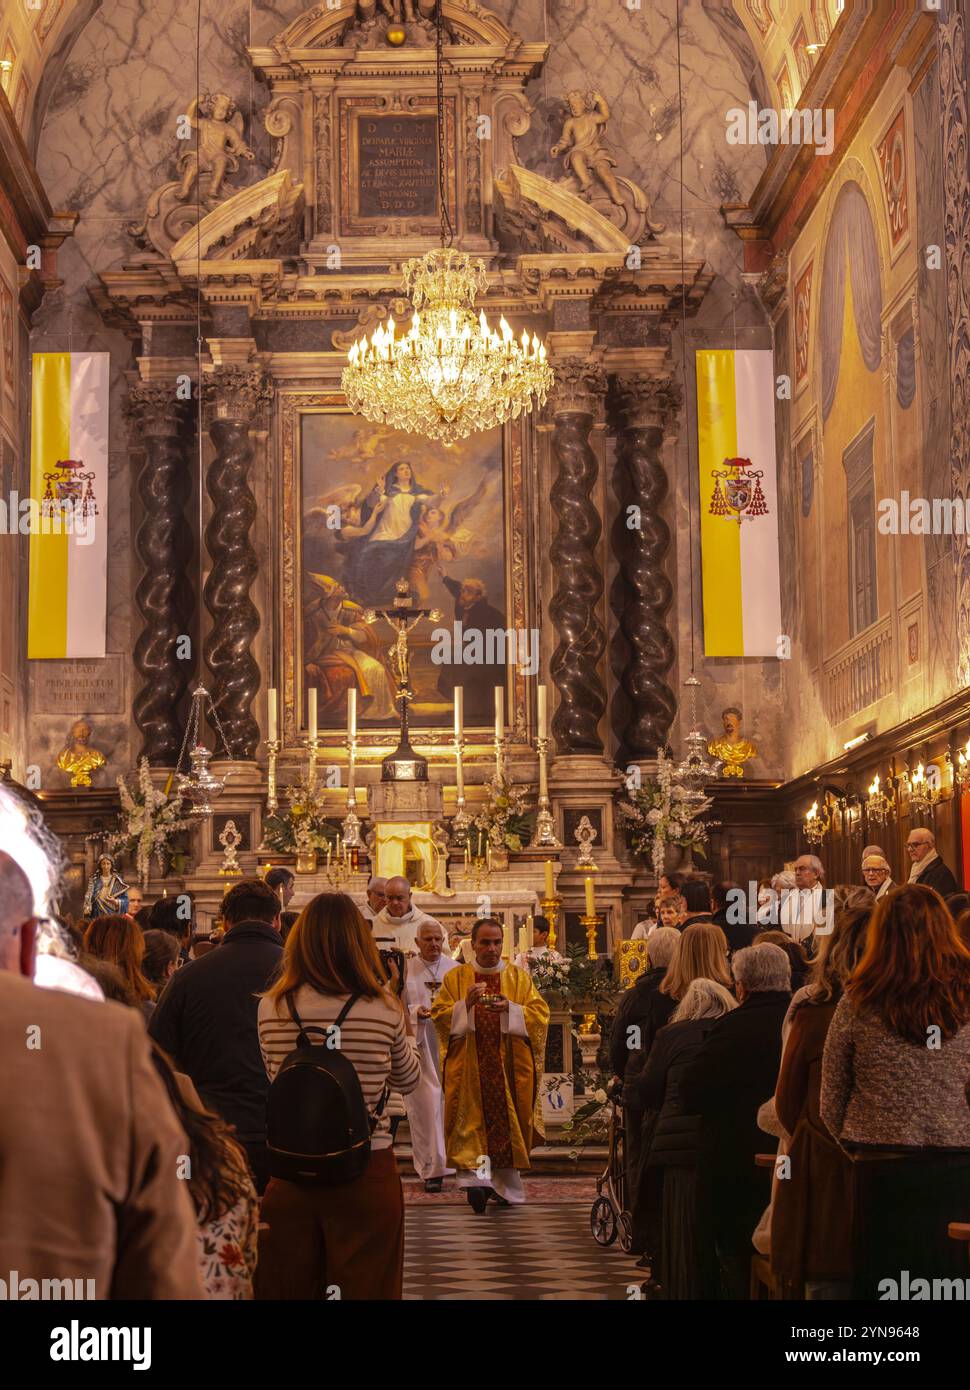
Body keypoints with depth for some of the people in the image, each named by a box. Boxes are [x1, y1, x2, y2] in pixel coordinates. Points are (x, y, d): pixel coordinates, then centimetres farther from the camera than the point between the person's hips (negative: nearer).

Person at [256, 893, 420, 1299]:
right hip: (367, 1173, -2)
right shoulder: (385, 1011, -9)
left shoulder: (270, 1008, -5)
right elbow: (408, 1082, 9)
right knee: (366, 1288, 10)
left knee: (287, 1288, 14)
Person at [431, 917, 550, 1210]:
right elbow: (439, 1016, 1)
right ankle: (476, 1177, -19)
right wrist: (466, 1004, -16)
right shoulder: (455, 978, 9)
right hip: (469, 1068, -1)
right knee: (472, 1120, -12)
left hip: (509, 1068, 1)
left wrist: (510, 1008, -15)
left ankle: (505, 1182, 16)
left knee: (506, 1121, 2)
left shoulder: (518, 978, 11)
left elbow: (540, 1013, 2)